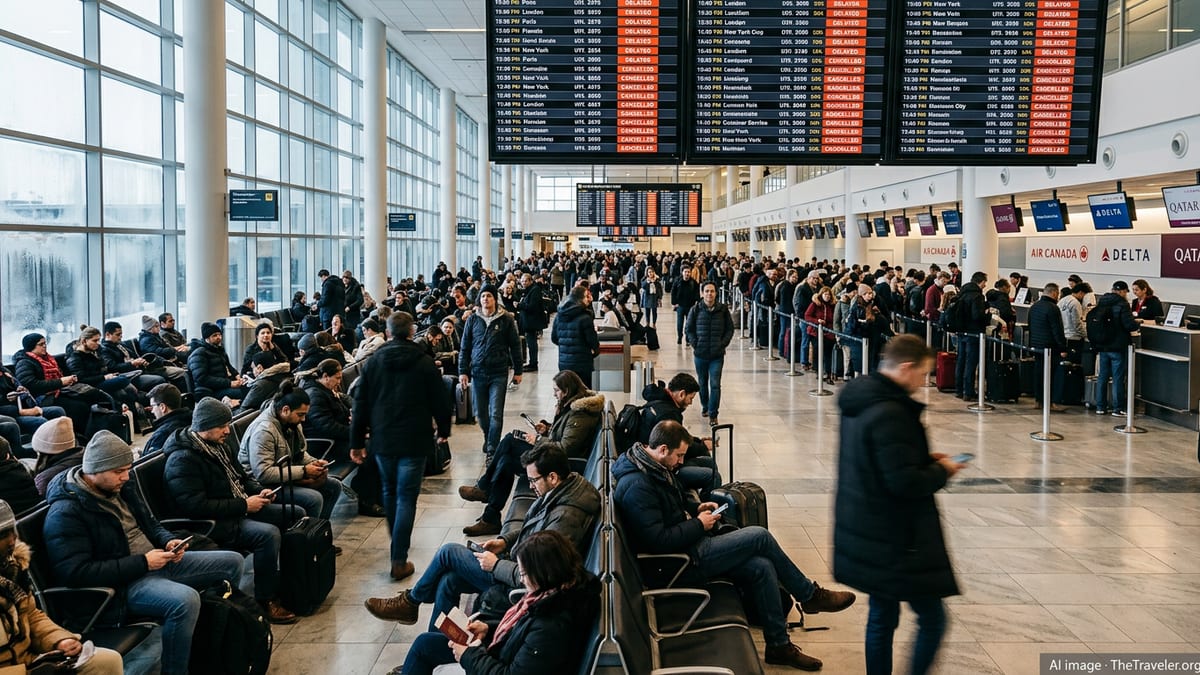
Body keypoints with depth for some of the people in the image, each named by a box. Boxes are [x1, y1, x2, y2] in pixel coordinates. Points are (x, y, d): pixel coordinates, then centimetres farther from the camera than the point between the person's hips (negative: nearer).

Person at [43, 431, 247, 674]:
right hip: (122, 583, -9)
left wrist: (169, 540, -4)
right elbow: (76, 572, -25)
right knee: (186, 600, -35)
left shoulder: (121, 486, 7)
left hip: (156, 562, 9)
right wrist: (142, 563, -23)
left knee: (232, 562, 5)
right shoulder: (65, 513, -18)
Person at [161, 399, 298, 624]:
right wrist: (243, 505, -22)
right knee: (267, 534, -31)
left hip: (241, 508, 10)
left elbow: (242, 475, 24)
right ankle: (265, 602, -18)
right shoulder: (182, 460, -19)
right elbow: (196, 506, -27)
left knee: (296, 514, 4)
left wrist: (259, 491, 2)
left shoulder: (218, 446, 10)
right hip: (212, 524, -10)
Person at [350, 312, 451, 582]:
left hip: (382, 439, 3)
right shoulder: (424, 363, -6)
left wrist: (357, 441, 7)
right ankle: (399, 560, -4)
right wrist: (443, 430, 15)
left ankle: (397, 546, 37)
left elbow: (361, 403, 2)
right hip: (414, 441, -3)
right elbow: (440, 400, -2)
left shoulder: (373, 362, 2)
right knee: (406, 498, 0)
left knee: (389, 491, 22)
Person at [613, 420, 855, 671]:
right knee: (760, 536, -11)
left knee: (762, 567, -5)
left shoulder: (653, 467, 8)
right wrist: (698, 525, -16)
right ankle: (810, 595, 9)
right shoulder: (637, 486, -25)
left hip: (688, 544, 10)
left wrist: (696, 509, 7)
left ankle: (779, 645, 6)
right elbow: (658, 540, -28)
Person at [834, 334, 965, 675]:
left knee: (882, 616, 18)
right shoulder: (890, 413, -24)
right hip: (896, 540, -10)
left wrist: (925, 459, 10)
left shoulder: (860, 400, 7)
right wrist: (942, 471, -8)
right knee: (932, 619, 3)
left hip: (866, 533, 10)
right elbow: (904, 482, -25)